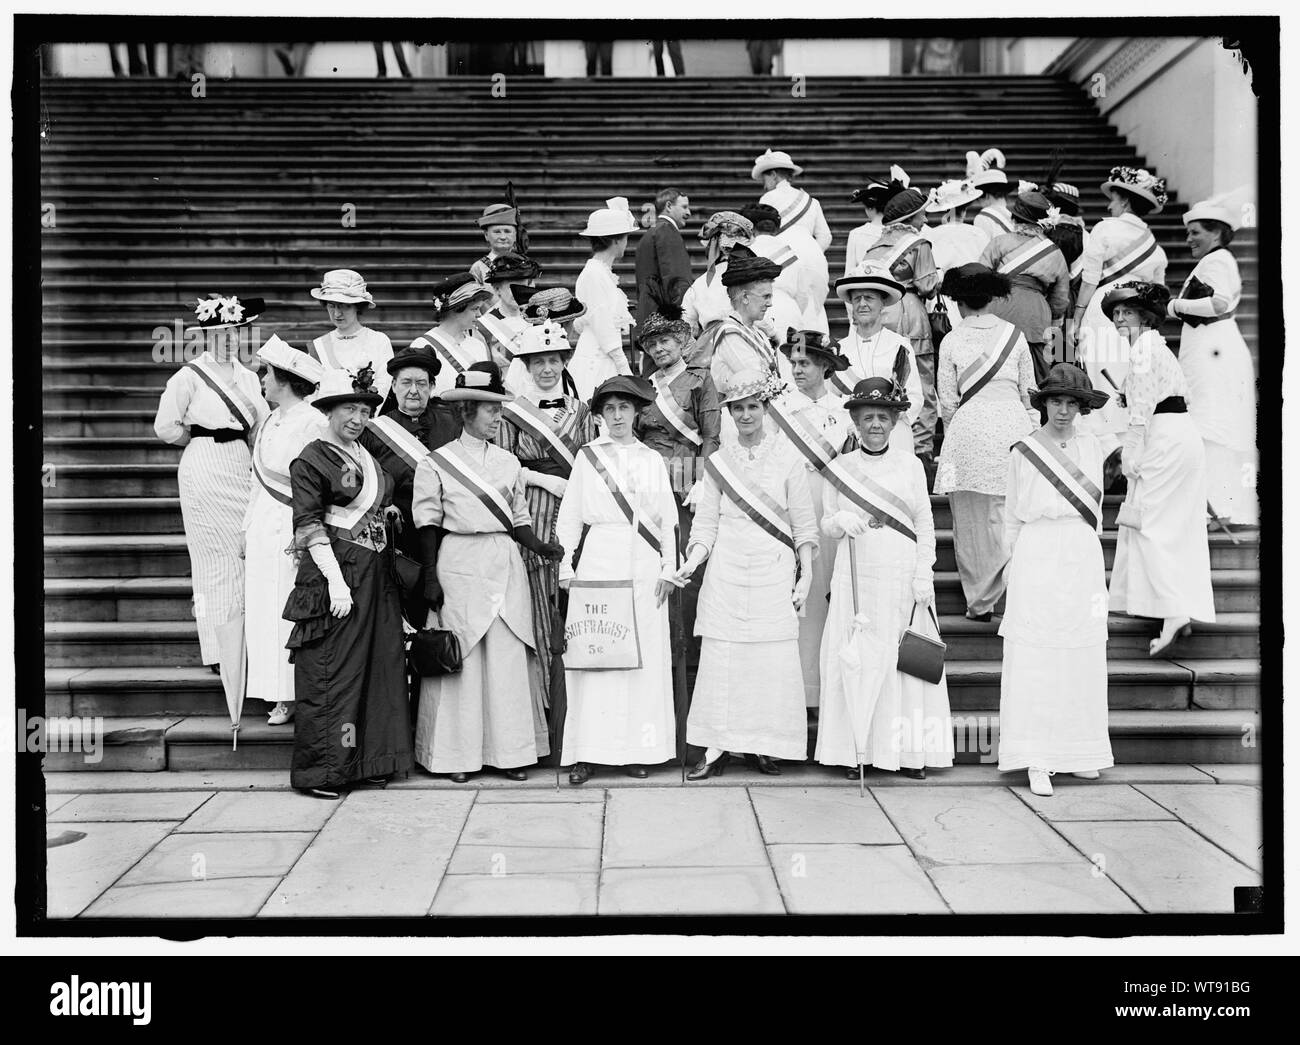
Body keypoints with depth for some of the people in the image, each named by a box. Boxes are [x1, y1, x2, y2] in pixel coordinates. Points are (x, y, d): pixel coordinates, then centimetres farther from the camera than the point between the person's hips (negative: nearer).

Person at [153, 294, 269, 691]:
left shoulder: (247, 376, 13)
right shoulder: (189, 377, -4)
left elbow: (263, 427, 15)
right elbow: (166, 427, -4)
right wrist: (203, 442, 6)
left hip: (242, 469, 5)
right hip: (205, 473, -5)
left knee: (248, 552, 1)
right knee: (218, 561, -2)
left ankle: (242, 645, 11)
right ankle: (219, 652, 7)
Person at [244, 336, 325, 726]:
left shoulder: (312, 422, -12)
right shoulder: (271, 422, 14)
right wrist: (247, 528, 17)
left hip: (292, 528, -8)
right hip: (264, 528, 8)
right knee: (264, 612, 8)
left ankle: (297, 696, 7)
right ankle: (281, 697, 15)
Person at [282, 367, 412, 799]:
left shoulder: (367, 457, 15)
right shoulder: (311, 460, -6)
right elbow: (309, 528, -12)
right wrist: (335, 581, -18)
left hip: (375, 575, 8)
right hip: (335, 572, -7)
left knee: (379, 666, 9)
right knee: (330, 672, -3)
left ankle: (368, 761, 20)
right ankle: (321, 770, 7)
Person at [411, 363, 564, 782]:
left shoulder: (509, 462, 13)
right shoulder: (435, 463, 1)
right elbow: (428, 524, 0)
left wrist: (540, 547, -3)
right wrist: (430, 577, -6)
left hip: (506, 563, 4)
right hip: (459, 563, -3)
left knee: (509, 658, 4)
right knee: (460, 659, 0)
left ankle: (511, 750, 13)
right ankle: (457, 754, 11)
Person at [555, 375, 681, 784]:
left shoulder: (653, 460, 12)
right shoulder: (587, 457, 8)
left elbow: (668, 520, 11)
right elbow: (569, 517, 7)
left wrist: (667, 569, 3)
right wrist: (569, 569, -1)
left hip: (643, 568, 2)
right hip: (596, 563, -1)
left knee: (644, 656, 0)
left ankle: (637, 749, 8)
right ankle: (587, 752, 2)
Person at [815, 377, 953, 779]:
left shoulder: (910, 465, 7)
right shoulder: (838, 468, 6)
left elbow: (925, 523, 5)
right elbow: (826, 526, 8)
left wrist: (923, 575, -3)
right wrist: (841, 521, -14)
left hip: (903, 577, 0)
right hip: (857, 577, 0)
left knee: (905, 658, 1)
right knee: (856, 659, -2)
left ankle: (909, 750, 9)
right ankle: (856, 751, 6)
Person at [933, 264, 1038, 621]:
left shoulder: (950, 341, 3)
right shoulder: (1014, 334, 7)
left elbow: (947, 400, 5)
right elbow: (1028, 390, 12)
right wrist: (1034, 430, 25)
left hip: (969, 425, -1)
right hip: (1012, 422, 1)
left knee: (971, 519, 7)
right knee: (1012, 514, 5)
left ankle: (980, 602, 12)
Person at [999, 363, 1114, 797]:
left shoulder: (1091, 446, 11)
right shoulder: (1023, 451, 1)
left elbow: (1095, 509, 19)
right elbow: (1012, 517, 6)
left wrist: (1086, 551, 16)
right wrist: (1017, 562, 6)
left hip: (1083, 561, 4)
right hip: (1037, 561, -4)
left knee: (1083, 660, 6)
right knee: (1035, 660, -5)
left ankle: (1079, 752, 18)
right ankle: (1037, 761, -2)